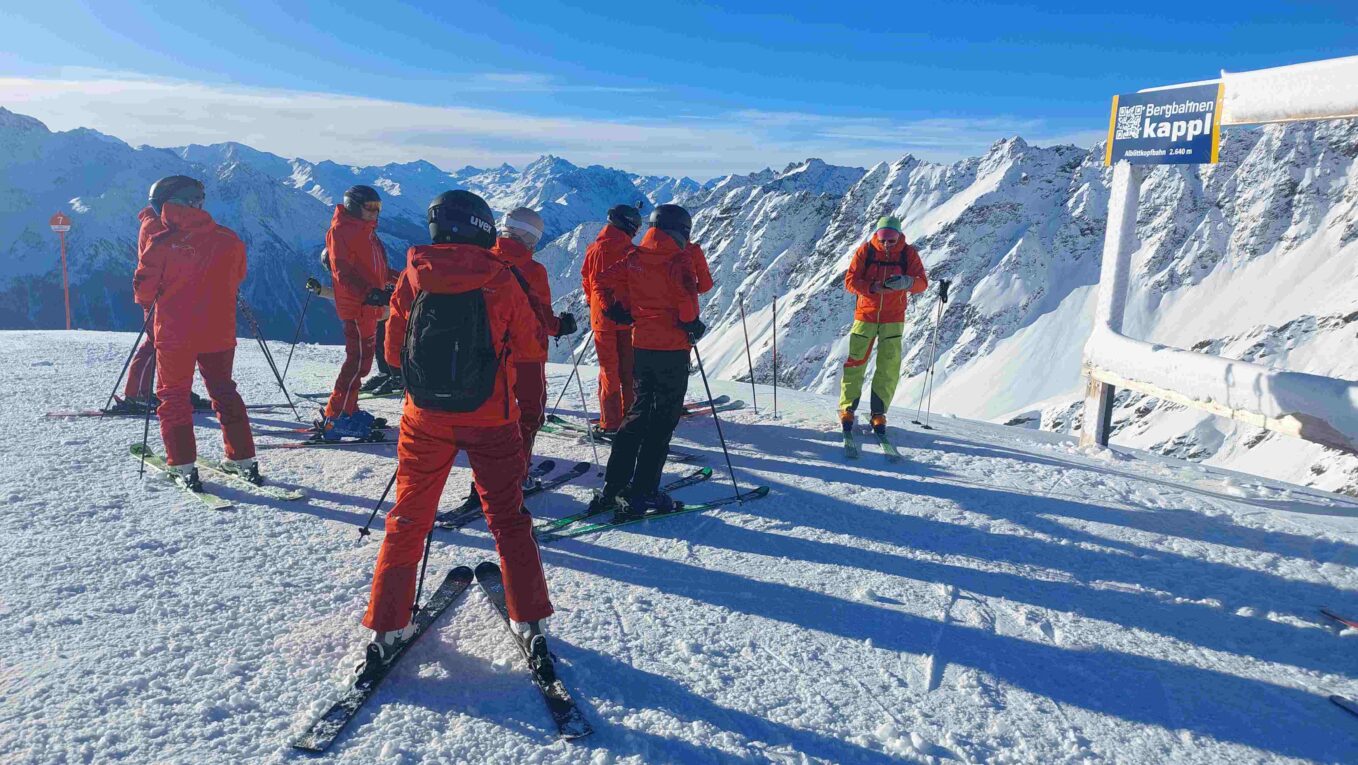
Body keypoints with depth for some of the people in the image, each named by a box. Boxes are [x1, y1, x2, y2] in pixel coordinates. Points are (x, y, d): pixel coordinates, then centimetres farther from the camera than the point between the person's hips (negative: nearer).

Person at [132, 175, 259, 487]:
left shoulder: (162, 242, -11)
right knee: (224, 393, 16)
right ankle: (243, 459, 15)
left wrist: (146, 299, 15)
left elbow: (144, 289, -7)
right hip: (219, 332, 3)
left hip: (174, 334, -3)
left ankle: (183, 465, 8)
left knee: (173, 395, 12)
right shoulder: (228, 239, -2)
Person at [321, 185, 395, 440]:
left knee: (362, 358, 14)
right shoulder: (342, 230, -10)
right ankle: (335, 419, -6)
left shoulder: (366, 231, 19)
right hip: (356, 306, -10)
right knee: (358, 360, -10)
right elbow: (342, 272, -20)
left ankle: (348, 410, 24)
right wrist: (369, 293, -30)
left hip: (368, 306, 10)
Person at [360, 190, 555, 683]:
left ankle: (386, 630, 18)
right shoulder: (499, 280, -8)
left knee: (408, 521, 14)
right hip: (490, 418, -1)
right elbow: (529, 345, 2)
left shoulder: (412, 278, -4)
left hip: (425, 417, 1)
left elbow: (393, 351, 3)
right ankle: (531, 626, 13)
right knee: (508, 520, 10)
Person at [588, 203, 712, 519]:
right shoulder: (678, 260, -10)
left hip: (641, 345, 6)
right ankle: (640, 494, 1)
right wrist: (692, 325, -5)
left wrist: (615, 311, 7)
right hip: (672, 348, -6)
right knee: (663, 420, 1)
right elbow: (695, 290, -19)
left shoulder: (634, 258, 7)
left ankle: (612, 486, 17)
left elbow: (601, 282, 4)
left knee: (639, 412, 17)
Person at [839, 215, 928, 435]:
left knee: (889, 367, -1)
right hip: (866, 315, 0)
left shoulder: (909, 253, -3)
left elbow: (922, 282, -7)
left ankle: (878, 413, 9)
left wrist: (906, 282, -29)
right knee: (855, 362, -2)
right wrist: (872, 287, -24)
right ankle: (847, 409, 8)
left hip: (893, 319, 1)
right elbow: (850, 280, -6)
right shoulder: (865, 250, -5)